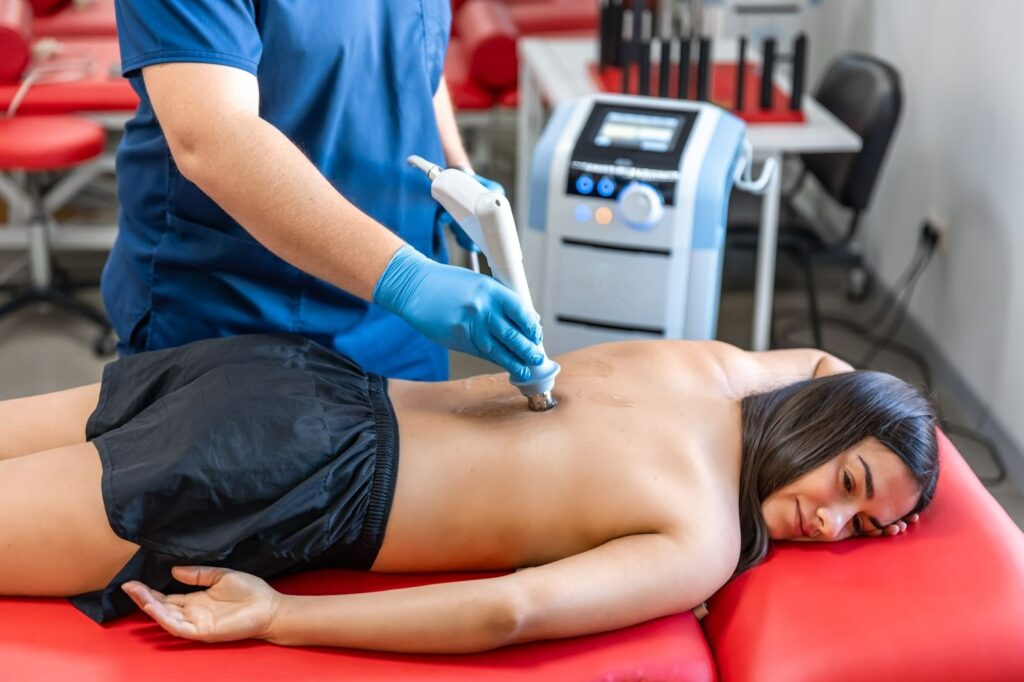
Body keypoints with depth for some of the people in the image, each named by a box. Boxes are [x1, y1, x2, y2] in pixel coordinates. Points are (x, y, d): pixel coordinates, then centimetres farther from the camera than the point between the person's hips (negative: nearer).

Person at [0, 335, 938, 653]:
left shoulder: (716, 361, 9)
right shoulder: (701, 547, -12)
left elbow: (815, 362, 34)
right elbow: (511, 611, -25)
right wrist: (274, 618, -18)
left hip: (309, 378, 7)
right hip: (298, 478, -7)